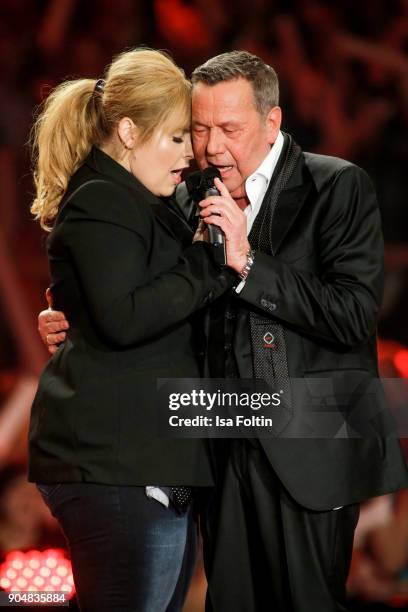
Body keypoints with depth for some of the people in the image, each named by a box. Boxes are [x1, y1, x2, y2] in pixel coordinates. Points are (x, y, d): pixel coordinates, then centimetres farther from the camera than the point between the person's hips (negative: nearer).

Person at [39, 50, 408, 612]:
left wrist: (246, 262, -20)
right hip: (225, 446, 5)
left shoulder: (339, 187, -6)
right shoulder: (191, 202, 9)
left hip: (306, 449, -5)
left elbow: (354, 314, -16)